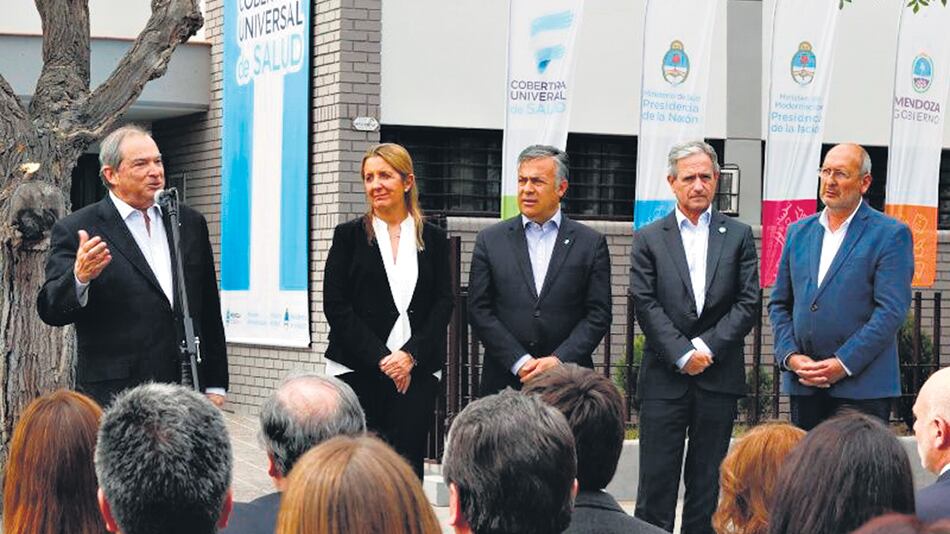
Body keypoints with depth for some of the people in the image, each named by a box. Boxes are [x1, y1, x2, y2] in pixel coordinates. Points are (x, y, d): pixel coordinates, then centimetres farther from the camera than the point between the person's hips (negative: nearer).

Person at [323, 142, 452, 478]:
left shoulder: (433, 239, 10)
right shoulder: (349, 235, 5)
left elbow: (443, 303, 5)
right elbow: (336, 306, -1)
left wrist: (410, 355, -9)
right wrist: (379, 359, -9)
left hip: (416, 372, 1)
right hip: (357, 371, -1)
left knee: (408, 463, -2)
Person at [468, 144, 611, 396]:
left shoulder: (591, 243, 5)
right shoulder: (490, 240, 7)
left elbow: (598, 314, 1)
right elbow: (479, 310, 2)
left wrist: (558, 360, -11)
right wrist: (520, 362, -9)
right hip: (505, 380, 1)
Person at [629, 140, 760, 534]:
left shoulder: (738, 236, 8)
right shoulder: (649, 239, 6)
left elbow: (747, 303, 1)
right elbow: (645, 305, -3)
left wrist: (706, 348, -10)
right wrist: (682, 354, -12)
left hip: (719, 378, 1)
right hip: (665, 379, -1)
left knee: (707, 485, 7)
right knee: (656, 482, -2)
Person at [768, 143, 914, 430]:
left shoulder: (891, 234, -2)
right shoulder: (799, 232, 15)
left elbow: (891, 311, -10)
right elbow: (779, 304, 15)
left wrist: (843, 364, -15)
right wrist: (790, 356, -2)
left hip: (862, 387, -5)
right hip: (803, 385, 5)